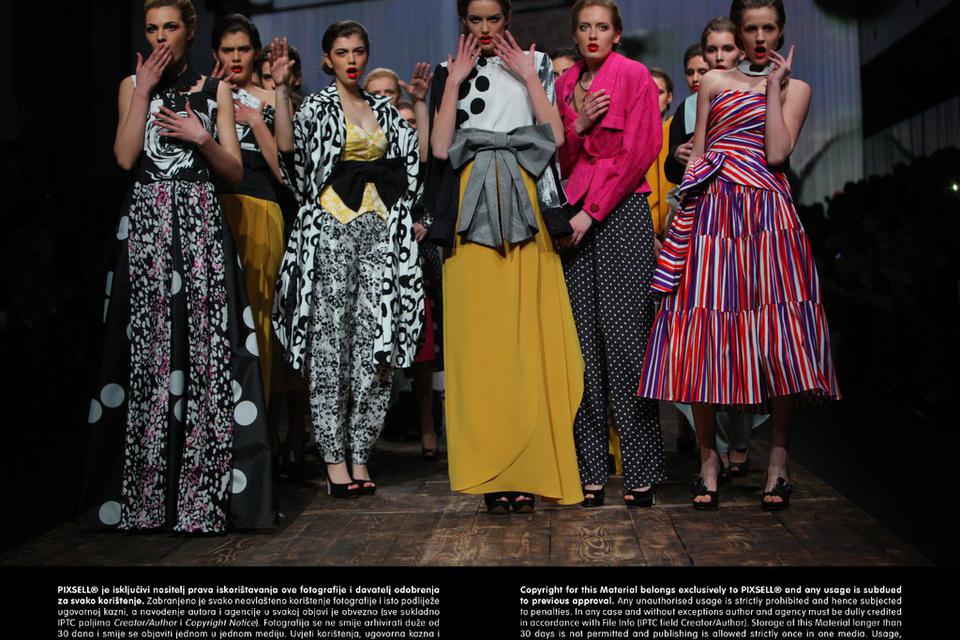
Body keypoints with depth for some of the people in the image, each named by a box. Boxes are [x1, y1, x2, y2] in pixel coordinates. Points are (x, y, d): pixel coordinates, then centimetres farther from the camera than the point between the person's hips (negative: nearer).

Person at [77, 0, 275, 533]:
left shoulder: (215, 91, 14)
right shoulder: (133, 84, 14)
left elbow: (235, 173, 9)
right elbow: (124, 157, -2)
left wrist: (202, 137, -6)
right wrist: (145, 91, -3)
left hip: (200, 223, 0)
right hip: (146, 223, 0)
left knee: (203, 345, -7)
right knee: (145, 349, -6)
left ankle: (203, 496, -3)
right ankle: (144, 496, -1)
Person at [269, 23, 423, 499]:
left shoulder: (384, 110, 19)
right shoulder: (317, 107, 5)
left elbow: (415, 156, 21)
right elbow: (289, 147, -13)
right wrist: (280, 88, -18)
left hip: (379, 231, 4)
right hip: (331, 230, -4)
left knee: (377, 344, -2)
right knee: (330, 344, -6)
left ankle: (360, 457, 5)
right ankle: (336, 462, -2)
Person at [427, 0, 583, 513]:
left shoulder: (533, 65, 14)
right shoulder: (449, 73, 14)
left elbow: (555, 136, 0)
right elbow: (440, 147, 0)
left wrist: (529, 78, -1)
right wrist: (455, 82, 0)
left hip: (524, 212, 0)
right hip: (471, 213, 0)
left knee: (529, 336, -4)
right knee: (479, 339, -4)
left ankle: (526, 470, 1)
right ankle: (491, 472, 1)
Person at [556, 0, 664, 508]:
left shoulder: (634, 75, 2)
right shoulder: (565, 84, 18)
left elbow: (641, 151, -6)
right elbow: (560, 160, 16)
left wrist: (593, 211, -9)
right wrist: (576, 126, -5)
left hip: (622, 212, -5)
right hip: (577, 218, 5)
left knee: (624, 337, -9)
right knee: (584, 341, 0)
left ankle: (641, 471, -3)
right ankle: (590, 470, 3)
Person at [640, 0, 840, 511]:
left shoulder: (795, 88, 13)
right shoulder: (713, 83, 18)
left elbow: (777, 153, -3)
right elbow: (695, 155, 15)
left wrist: (773, 87, 0)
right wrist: (686, 214, 3)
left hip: (769, 216, -1)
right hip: (712, 214, 1)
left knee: (778, 339, -8)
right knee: (704, 340, -5)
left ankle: (778, 463, 0)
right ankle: (708, 460, 3)